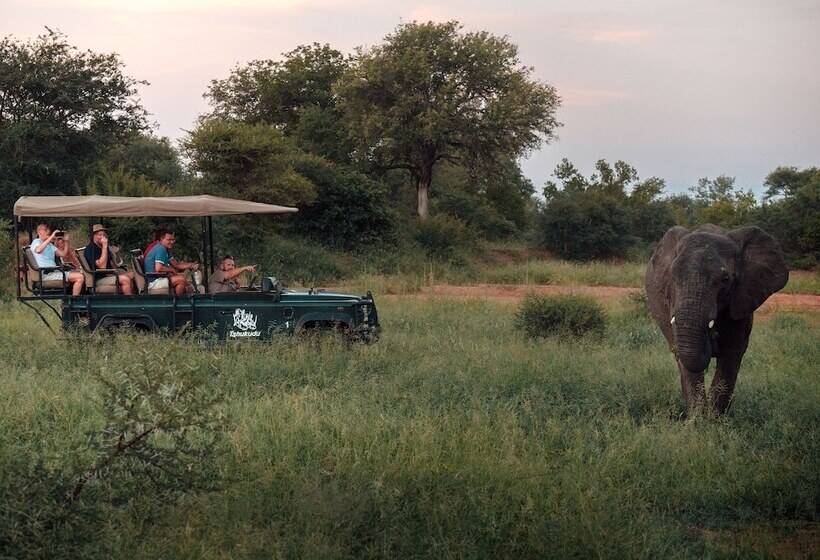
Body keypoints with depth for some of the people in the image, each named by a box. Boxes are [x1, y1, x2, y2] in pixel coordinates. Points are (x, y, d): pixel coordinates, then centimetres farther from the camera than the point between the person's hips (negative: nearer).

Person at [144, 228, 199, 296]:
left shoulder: (165, 250, 17)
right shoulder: (160, 249, -15)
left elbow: (176, 264, 17)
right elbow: (158, 268, -26)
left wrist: (191, 265, 4)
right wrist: (171, 270, -10)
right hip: (154, 282, -11)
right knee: (181, 279, -23)